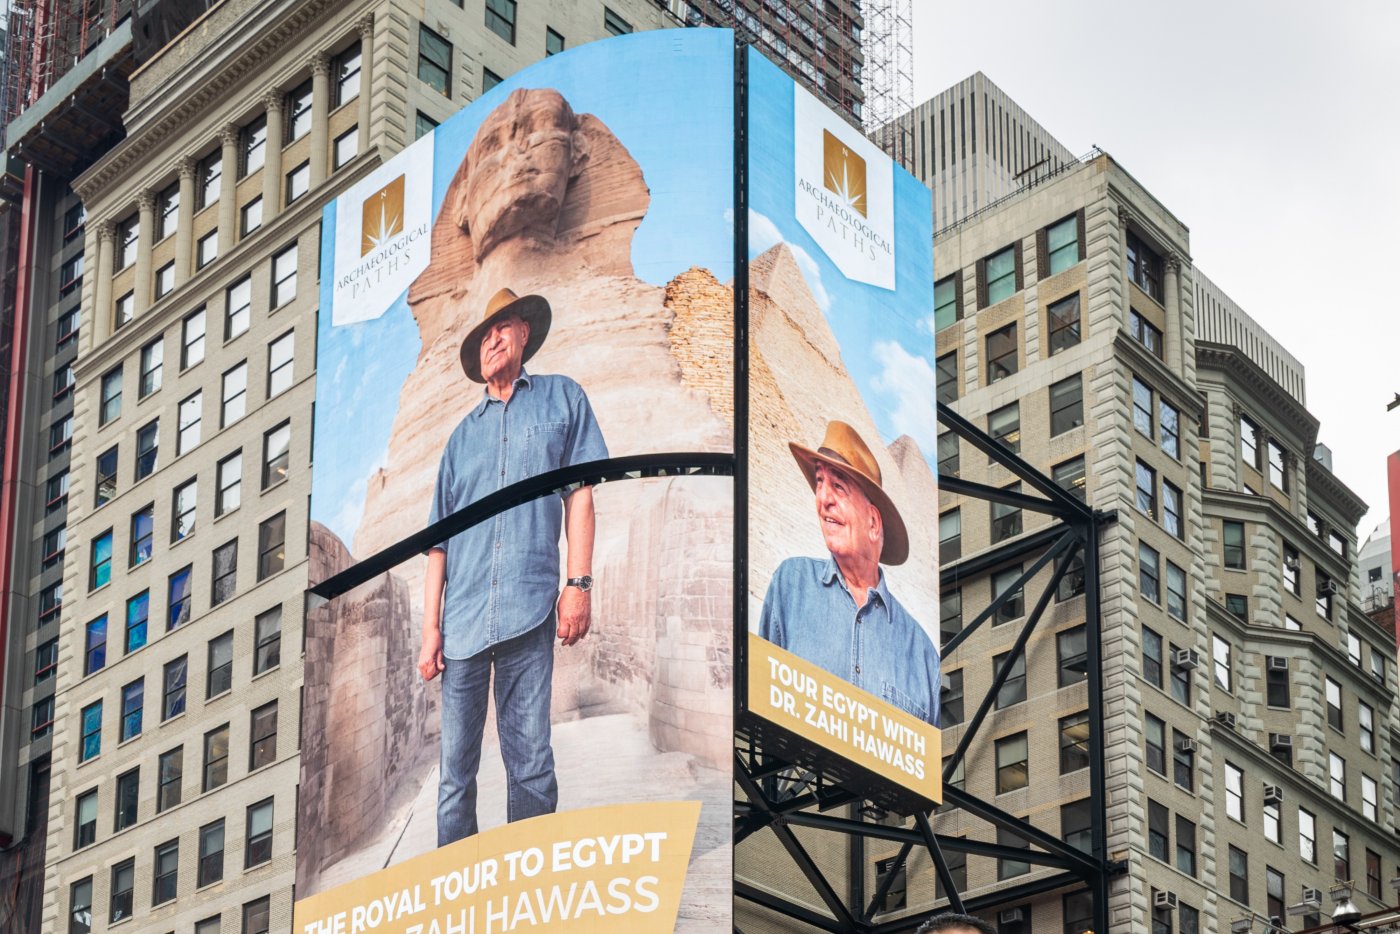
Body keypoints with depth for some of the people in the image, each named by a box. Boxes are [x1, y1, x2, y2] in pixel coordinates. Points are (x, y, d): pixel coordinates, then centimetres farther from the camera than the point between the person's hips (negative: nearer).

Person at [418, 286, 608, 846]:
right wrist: (431, 627, 8)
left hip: (529, 611, -3)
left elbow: (579, 493, 6)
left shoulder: (561, 399, 13)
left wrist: (578, 582, -5)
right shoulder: (463, 434, 20)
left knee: (531, 766, -6)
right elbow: (440, 540, 17)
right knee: (455, 768, 1)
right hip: (462, 619, 3)